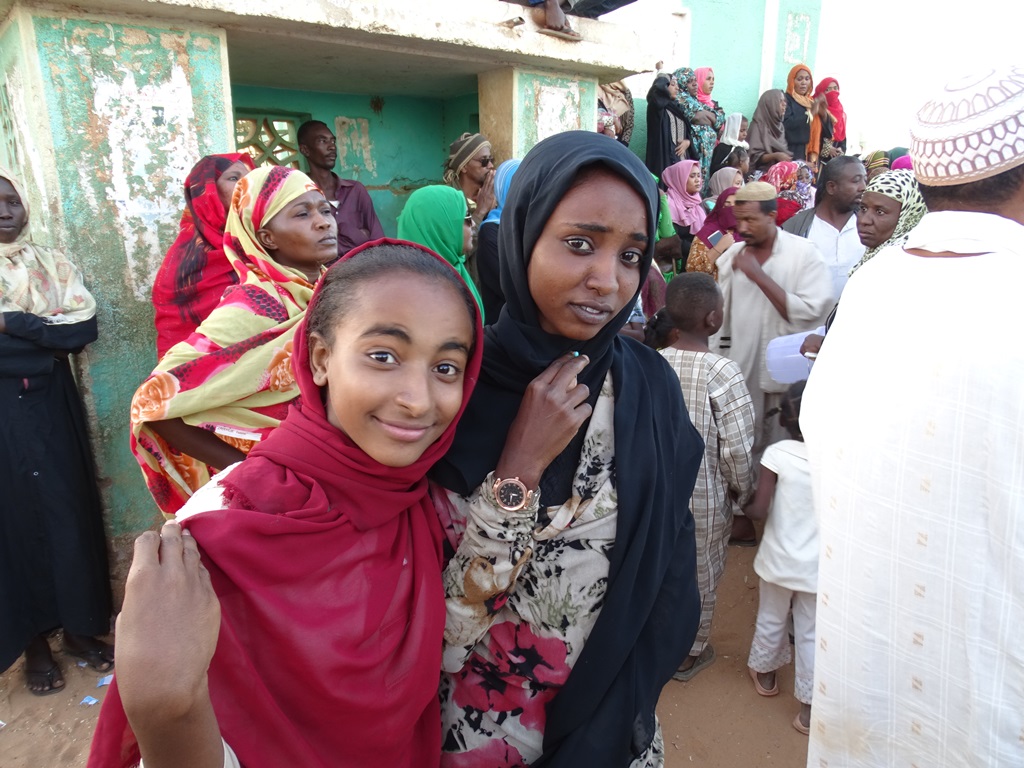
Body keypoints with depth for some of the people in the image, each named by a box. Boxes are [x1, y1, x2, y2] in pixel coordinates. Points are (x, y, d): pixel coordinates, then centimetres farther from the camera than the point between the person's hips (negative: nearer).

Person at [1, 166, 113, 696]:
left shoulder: (53, 264, 6)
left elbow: (86, 326, -7)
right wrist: (48, 336, -12)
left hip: (52, 407, 1)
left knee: (69, 510, 5)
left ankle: (79, 627, 19)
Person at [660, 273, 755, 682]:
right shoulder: (723, 372, -22)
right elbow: (737, 449, -20)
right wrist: (743, 491, -1)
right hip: (704, 498, -4)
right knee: (701, 575, 18)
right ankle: (690, 653, 37)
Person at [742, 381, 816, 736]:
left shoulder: (776, 454, -18)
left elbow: (759, 510, -18)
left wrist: (742, 504, 2)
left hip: (779, 560, -1)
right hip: (819, 566, 1)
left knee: (771, 620, 22)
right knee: (812, 634, 15)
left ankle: (765, 674, 45)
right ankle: (808, 708, 24)